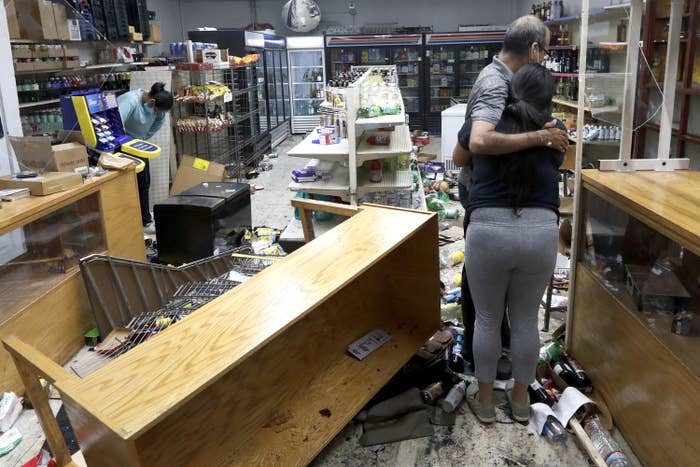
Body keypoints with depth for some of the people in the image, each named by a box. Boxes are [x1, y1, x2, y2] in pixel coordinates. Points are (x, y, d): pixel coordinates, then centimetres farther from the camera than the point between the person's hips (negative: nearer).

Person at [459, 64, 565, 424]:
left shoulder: (482, 124, 6)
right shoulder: (555, 132, 8)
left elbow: (460, 157, 26)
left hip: (488, 230, -1)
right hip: (541, 232, 2)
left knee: (487, 319, 15)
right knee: (526, 320, 17)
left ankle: (484, 400, 30)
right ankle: (520, 400, 34)